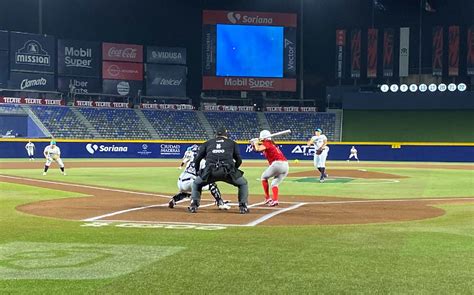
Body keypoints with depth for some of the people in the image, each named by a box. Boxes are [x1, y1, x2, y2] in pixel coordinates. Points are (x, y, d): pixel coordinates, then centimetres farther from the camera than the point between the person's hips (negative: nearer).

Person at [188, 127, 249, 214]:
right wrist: (232, 170, 39)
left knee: (196, 184, 29)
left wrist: (198, 172, 38)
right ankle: (243, 206, 12)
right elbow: (239, 160, 22)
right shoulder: (232, 143, 27)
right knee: (243, 183, 26)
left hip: (210, 171, 1)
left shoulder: (207, 143, 28)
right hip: (227, 171, -1)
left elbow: (197, 160, 23)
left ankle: (194, 206, 13)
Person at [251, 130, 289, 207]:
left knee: (264, 177, 14)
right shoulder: (272, 143, 27)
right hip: (286, 165, 8)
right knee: (274, 184, 18)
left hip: (277, 163, -8)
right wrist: (255, 144, 19)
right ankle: (275, 200, -3)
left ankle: (267, 198, 9)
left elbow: (258, 149, -13)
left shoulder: (267, 143, 2)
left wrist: (255, 143, 6)